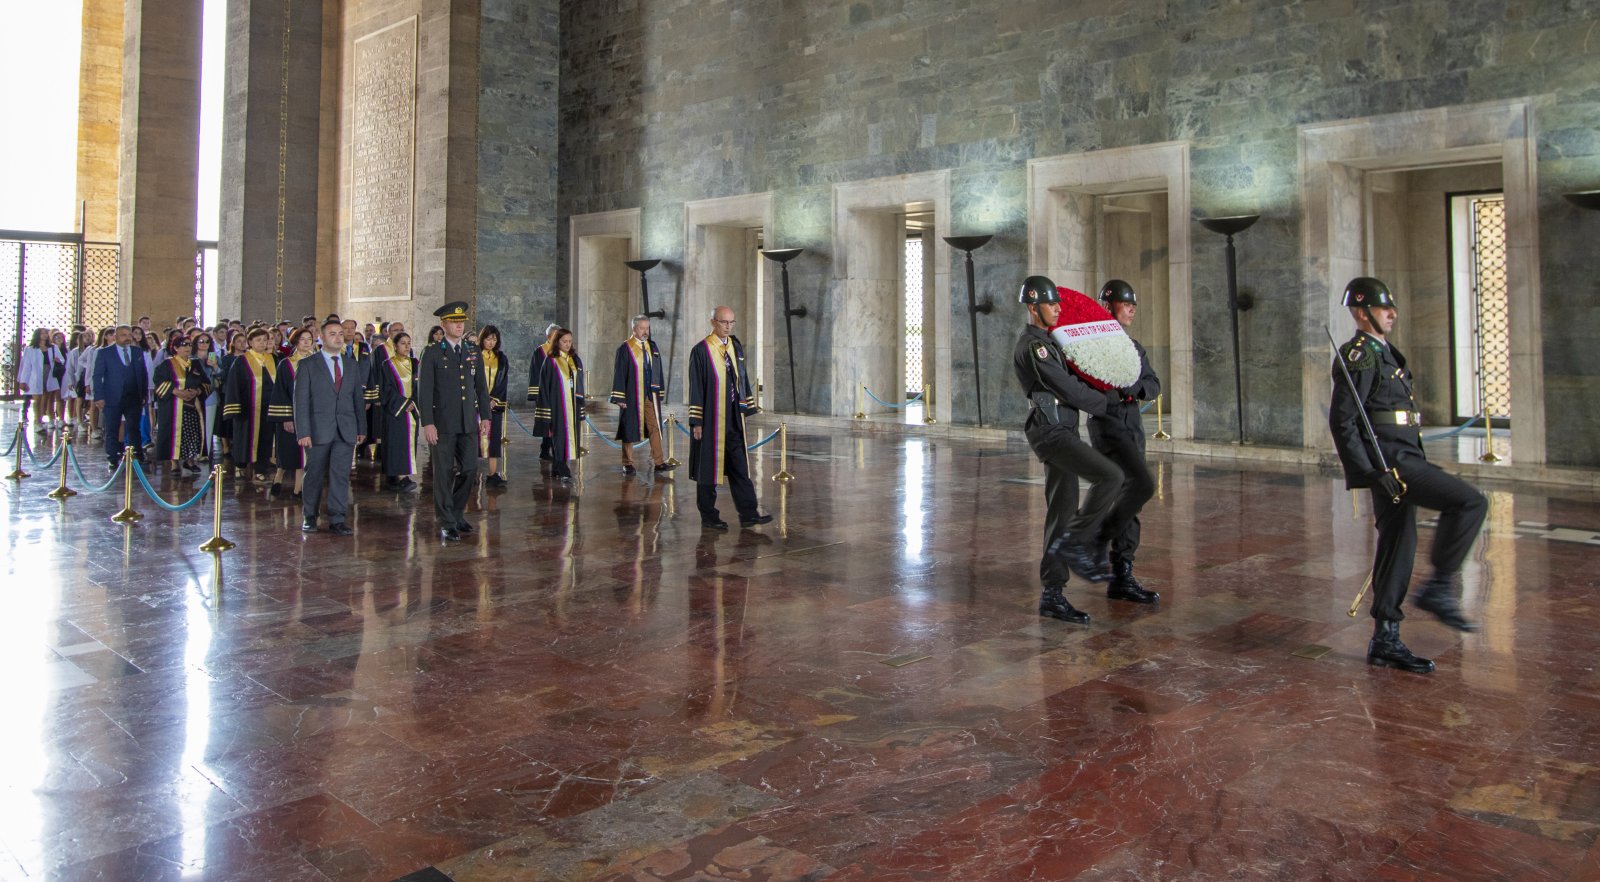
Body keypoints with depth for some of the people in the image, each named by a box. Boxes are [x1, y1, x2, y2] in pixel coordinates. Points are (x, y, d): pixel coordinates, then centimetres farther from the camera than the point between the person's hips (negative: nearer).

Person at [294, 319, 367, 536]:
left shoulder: (352, 364, 12)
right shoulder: (308, 364, 1)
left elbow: (359, 398, 15)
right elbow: (301, 401, -4)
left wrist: (361, 428, 12)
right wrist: (303, 432, -11)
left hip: (346, 431, 3)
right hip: (319, 429, -2)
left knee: (341, 475, -2)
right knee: (314, 475, 7)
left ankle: (337, 520, 1)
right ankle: (309, 517, 21)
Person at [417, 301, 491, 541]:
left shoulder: (473, 352, 11)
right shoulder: (432, 353, -3)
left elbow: (481, 386, 15)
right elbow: (424, 391, -6)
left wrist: (485, 416, 8)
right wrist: (427, 423, -13)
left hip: (468, 424, 4)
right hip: (442, 424, -4)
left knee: (470, 470, 5)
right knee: (443, 473, 1)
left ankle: (457, 514, 25)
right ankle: (447, 523, 10)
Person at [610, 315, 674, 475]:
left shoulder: (652, 346, 9)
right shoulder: (625, 348, -6)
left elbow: (658, 371, 14)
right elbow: (619, 373, -8)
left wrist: (659, 392, 10)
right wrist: (619, 397, -13)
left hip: (650, 395, 5)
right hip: (632, 396, -4)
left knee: (655, 427, 1)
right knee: (629, 428, 4)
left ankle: (659, 462, 4)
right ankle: (628, 464, 14)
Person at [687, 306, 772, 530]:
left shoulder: (736, 347, 8)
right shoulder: (701, 351, -10)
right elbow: (696, 388, -11)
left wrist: (746, 409, 10)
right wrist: (697, 422, -13)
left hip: (733, 419, 6)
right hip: (710, 419, -6)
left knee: (739, 466, 5)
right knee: (708, 468, 4)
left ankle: (748, 514, 8)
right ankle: (709, 518, 14)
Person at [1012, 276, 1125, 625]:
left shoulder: (1045, 342, 21)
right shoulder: (1033, 345, -11)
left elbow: (1067, 383, 35)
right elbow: (1069, 389, -13)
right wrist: (1108, 400, 0)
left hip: (1060, 433, 10)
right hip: (1053, 433, -10)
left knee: (1062, 512, 6)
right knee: (1110, 476, -19)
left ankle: (1052, 595, 7)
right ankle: (1076, 542, -7)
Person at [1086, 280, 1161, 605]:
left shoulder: (1134, 348, 17)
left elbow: (1154, 386, 8)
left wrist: (1133, 388, -12)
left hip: (1133, 427, 8)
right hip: (1107, 425, -8)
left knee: (1129, 504, 5)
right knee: (1143, 484, -23)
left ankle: (1121, 578, 9)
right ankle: (1097, 540, -7)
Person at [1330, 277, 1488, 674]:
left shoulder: (1383, 353, 21)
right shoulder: (1358, 357, -10)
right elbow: (1341, 422, -18)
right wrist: (1373, 472, -23)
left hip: (1401, 462, 10)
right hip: (1392, 460, -10)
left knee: (1398, 545, 9)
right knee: (1471, 502, -16)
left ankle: (1385, 640, 15)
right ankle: (1440, 589, -8)